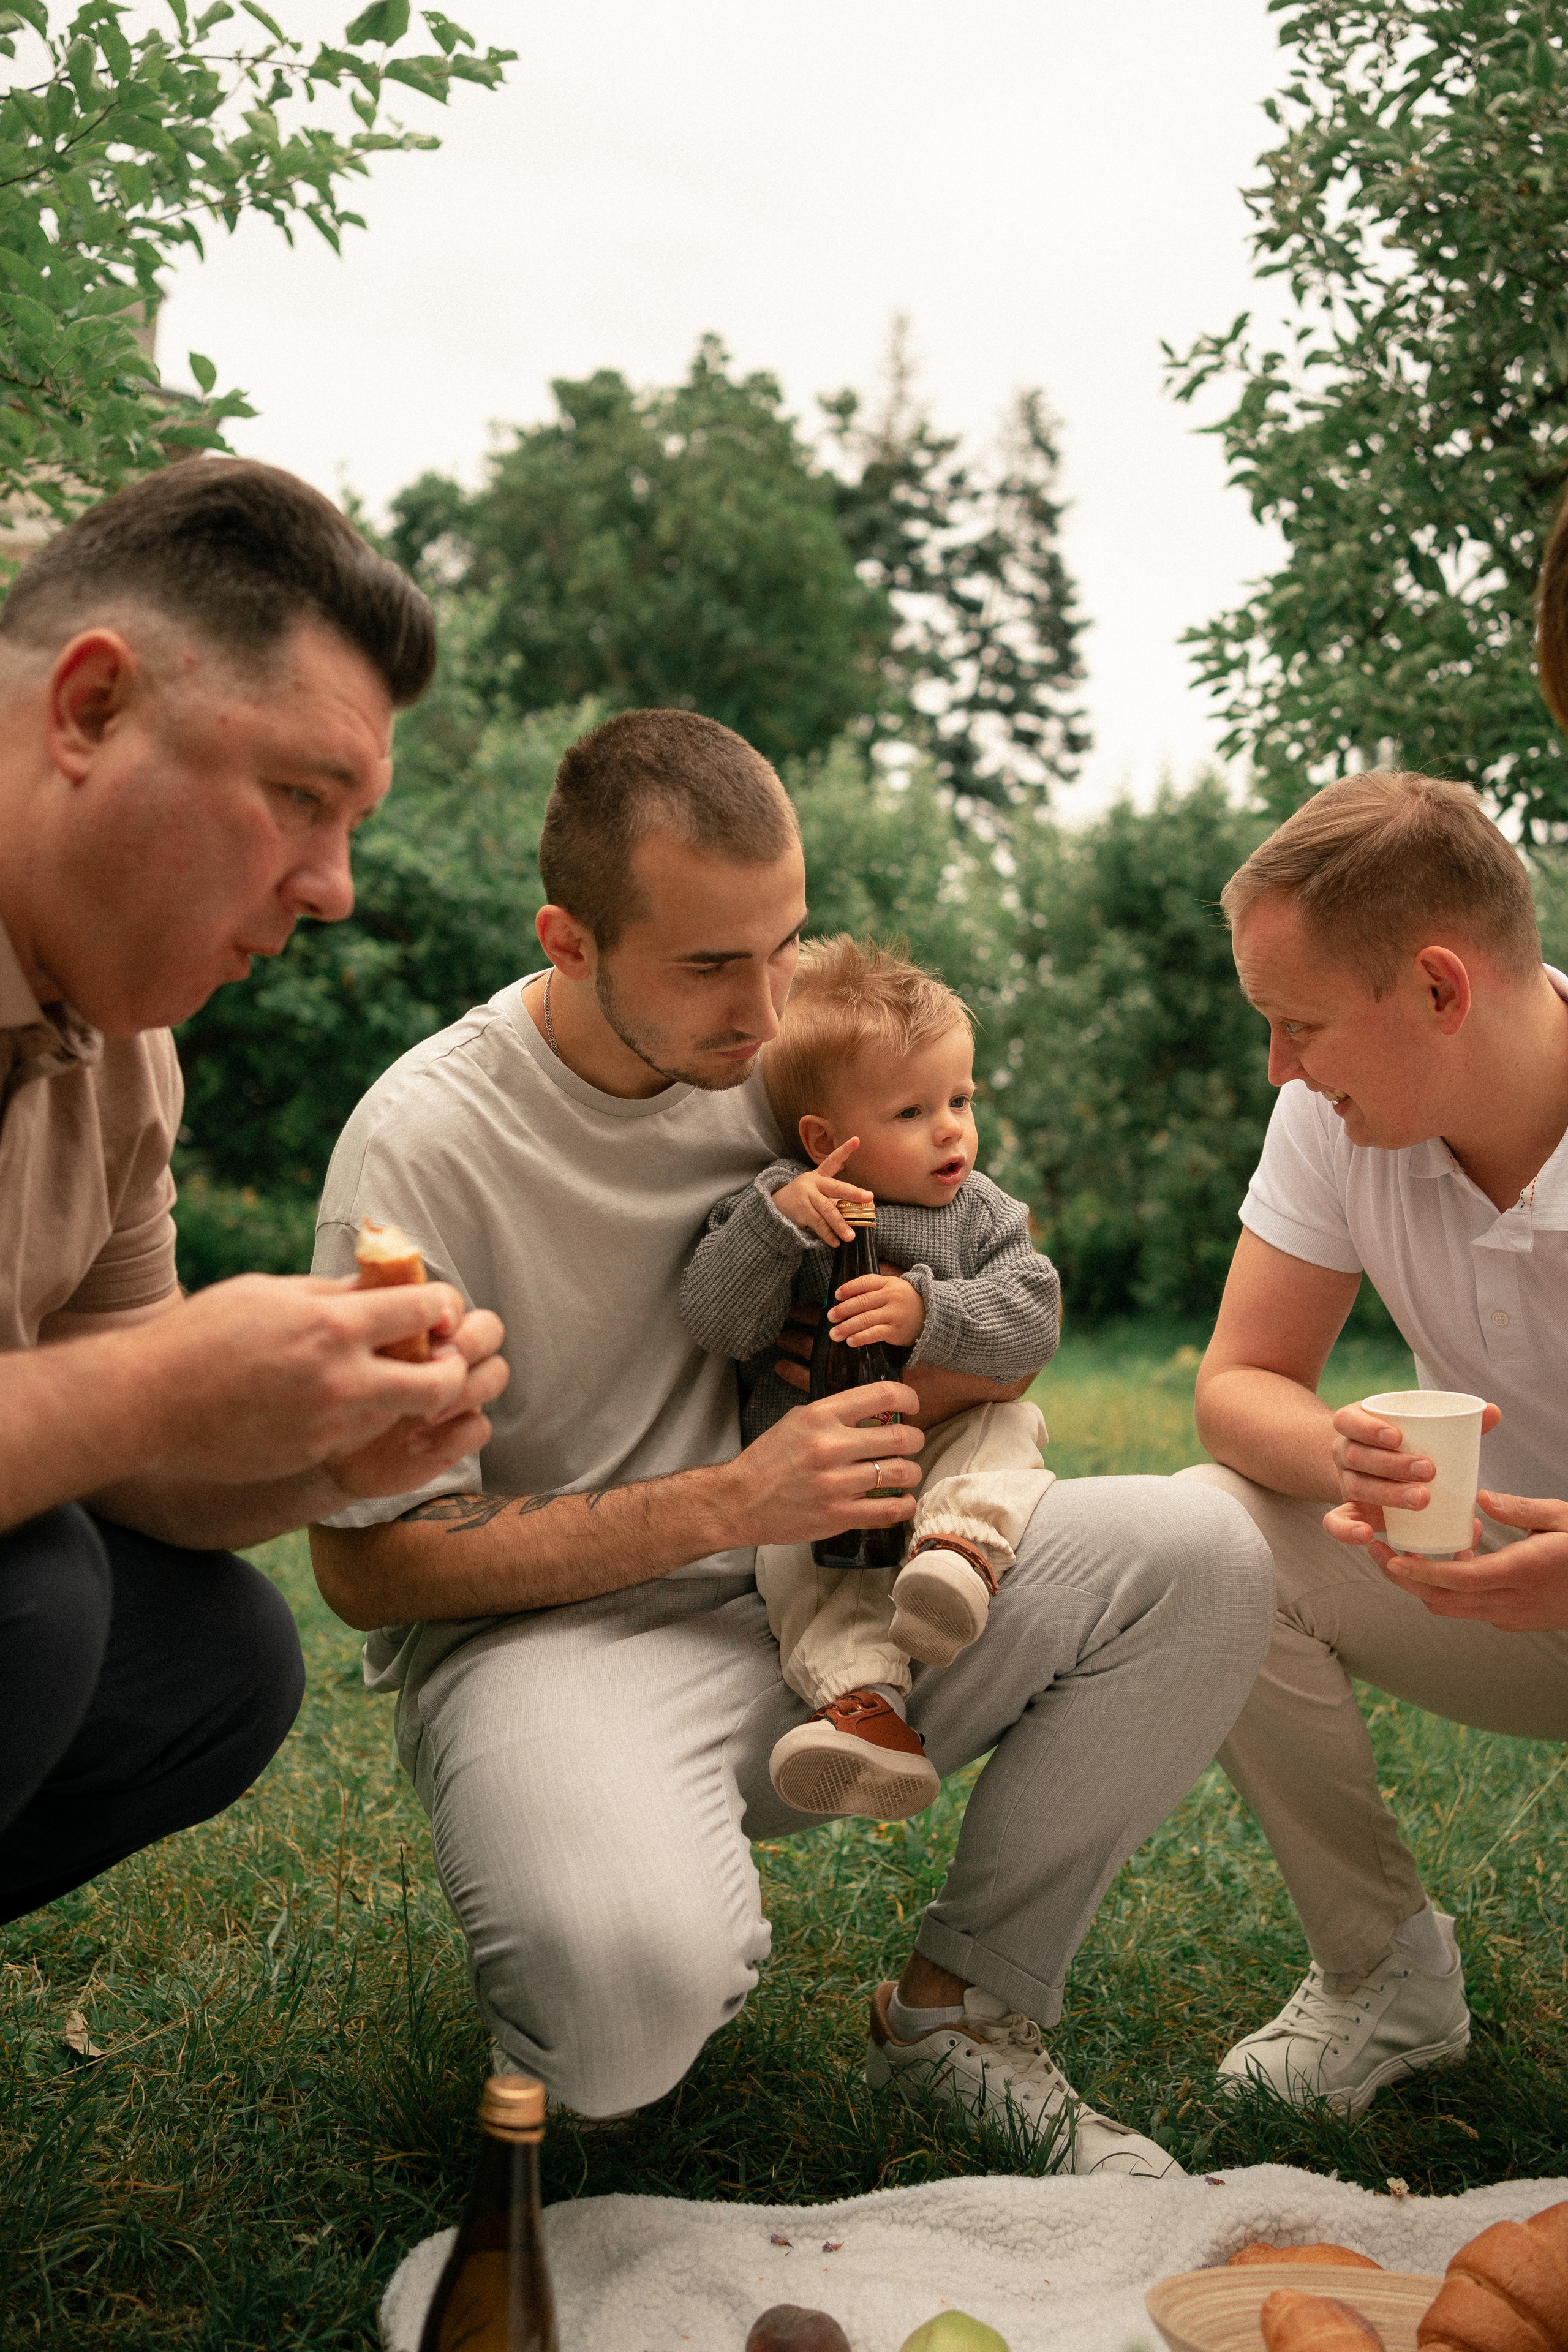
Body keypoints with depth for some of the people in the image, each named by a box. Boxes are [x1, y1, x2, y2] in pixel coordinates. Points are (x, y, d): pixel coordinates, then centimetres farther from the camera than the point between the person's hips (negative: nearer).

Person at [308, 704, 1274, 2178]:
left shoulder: (776, 1048, 1)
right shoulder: (425, 1140, -15)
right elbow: (364, 1560, -13)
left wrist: (897, 1387, -11)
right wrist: (731, 1503, -21)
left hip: (816, 1604, 5)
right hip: (538, 1633, -5)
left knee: (1200, 1558, -16)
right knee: (639, 1983, -37)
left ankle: (959, 2005, 0)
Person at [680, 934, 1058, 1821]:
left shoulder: (984, 1216, 5)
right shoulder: (786, 1216, -2)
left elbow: (1031, 1321, -9)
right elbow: (717, 1323, -14)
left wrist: (929, 1314, -26)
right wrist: (775, 1216, -26)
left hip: (946, 1441, 3)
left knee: (1007, 1431, -25)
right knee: (798, 1555, -29)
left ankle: (962, 1545, -48)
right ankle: (863, 1699, -44)